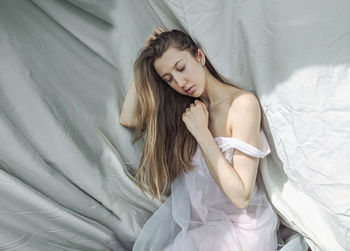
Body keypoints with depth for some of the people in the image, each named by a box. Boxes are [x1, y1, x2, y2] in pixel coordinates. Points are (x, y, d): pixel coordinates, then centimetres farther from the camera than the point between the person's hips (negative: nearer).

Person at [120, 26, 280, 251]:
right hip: (196, 215, 6)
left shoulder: (242, 103, -19)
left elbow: (240, 197, -22)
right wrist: (146, 53, -4)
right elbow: (128, 118, -3)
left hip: (239, 226, -5)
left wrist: (201, 132, -22)